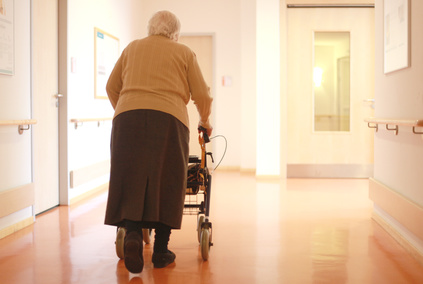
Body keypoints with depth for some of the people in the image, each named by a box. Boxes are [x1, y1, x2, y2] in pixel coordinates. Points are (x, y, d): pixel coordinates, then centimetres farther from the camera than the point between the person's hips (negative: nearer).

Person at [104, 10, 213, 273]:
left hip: (127, 118, 2)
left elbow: (112, 87, 23)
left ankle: (132, 234, -18)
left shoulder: (132, 48, 22)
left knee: (131, 182, 3)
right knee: (166, 183, 5)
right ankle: (161, 250, 8)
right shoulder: (184, 52, 15)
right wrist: (205, 122, 28)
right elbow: (202, 94, 11)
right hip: (169, 119, -2)